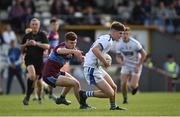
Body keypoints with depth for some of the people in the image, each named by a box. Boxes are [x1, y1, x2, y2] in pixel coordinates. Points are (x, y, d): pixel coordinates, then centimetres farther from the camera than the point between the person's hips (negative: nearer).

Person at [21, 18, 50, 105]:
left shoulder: (42, 35, 2)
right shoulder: (27, 36, 9)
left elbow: (47, 46, -11)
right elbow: (22, 49, 16)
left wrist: (36, 43, -22)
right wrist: (26, 44, -6)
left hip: (39, 60, 1)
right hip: (29, 59, -1)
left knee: (38, 79, 6)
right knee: (32, 75, -27)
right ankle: (27, 96, -17)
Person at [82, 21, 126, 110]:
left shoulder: (104, 38, 13)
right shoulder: (108, 40, -18)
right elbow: (95, 50, -33)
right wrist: (105, 62, -23)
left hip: (97, 67, 11)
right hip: (92, 69, -11)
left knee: (113, 87, 16)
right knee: (110, 94, -10)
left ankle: (113, 106, 33)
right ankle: (85, 94, -3)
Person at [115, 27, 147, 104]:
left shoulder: (135, 43, -22)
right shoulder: (119, 44, -9)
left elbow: (144, 54, -13)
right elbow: (118, 56, 0)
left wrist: (138, 66, -15)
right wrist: (120, 61, -24)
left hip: (136, 66, -3)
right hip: (126, 65, 3)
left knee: (133, 86, -11)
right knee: (123, 83, -12)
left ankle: (136, 86, 28)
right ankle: (125, 99, 14)